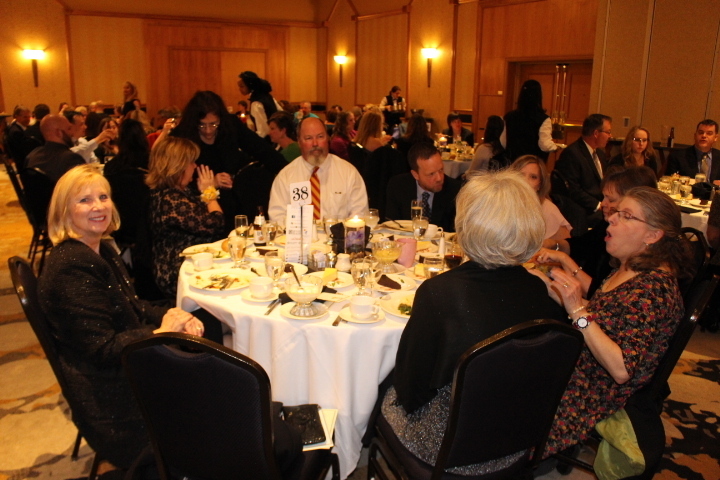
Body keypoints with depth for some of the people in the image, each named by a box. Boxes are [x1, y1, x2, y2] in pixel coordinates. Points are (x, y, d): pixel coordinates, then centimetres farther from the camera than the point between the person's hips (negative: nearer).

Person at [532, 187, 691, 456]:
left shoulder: (653, 287, -26)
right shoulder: (628, 268, 1)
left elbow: (622, 370, -30)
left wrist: (579, 311, -34)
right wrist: (566, 263, 12)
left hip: (597, 394, -9)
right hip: (578, 365, 9)